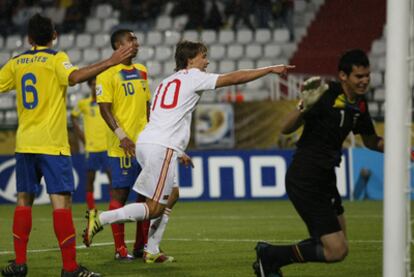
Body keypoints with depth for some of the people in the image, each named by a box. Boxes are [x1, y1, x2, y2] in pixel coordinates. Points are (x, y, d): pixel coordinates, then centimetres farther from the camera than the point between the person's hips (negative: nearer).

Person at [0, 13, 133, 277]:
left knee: (24, 200, 13)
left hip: (24, 143, 5)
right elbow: (74, 77, -24)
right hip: (52, 143, -5)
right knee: (61, 200, -8)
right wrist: (110, 62, -28)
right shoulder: (56, 59, -5)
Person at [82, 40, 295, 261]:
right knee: (154, 209, -7)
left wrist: (177, 152, 33)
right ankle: (100, 219, -16)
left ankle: (151, 251, 15)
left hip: (146, 142, 9)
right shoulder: (193, 77, 2)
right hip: (161, 147, -9)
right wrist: (270, 69, 5)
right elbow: (233, 78, 0)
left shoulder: (166, 82, 26)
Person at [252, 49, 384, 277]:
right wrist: (304, 107, -39)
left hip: (325, 179, 9)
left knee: (336, 246, 18)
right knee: (337, 250, -12)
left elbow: (370, 141, 21)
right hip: (305, 180, -9)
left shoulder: (359, 104, 6)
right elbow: (286, 129, -21)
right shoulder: (327, 95, -19)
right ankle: (269, 255, 3)